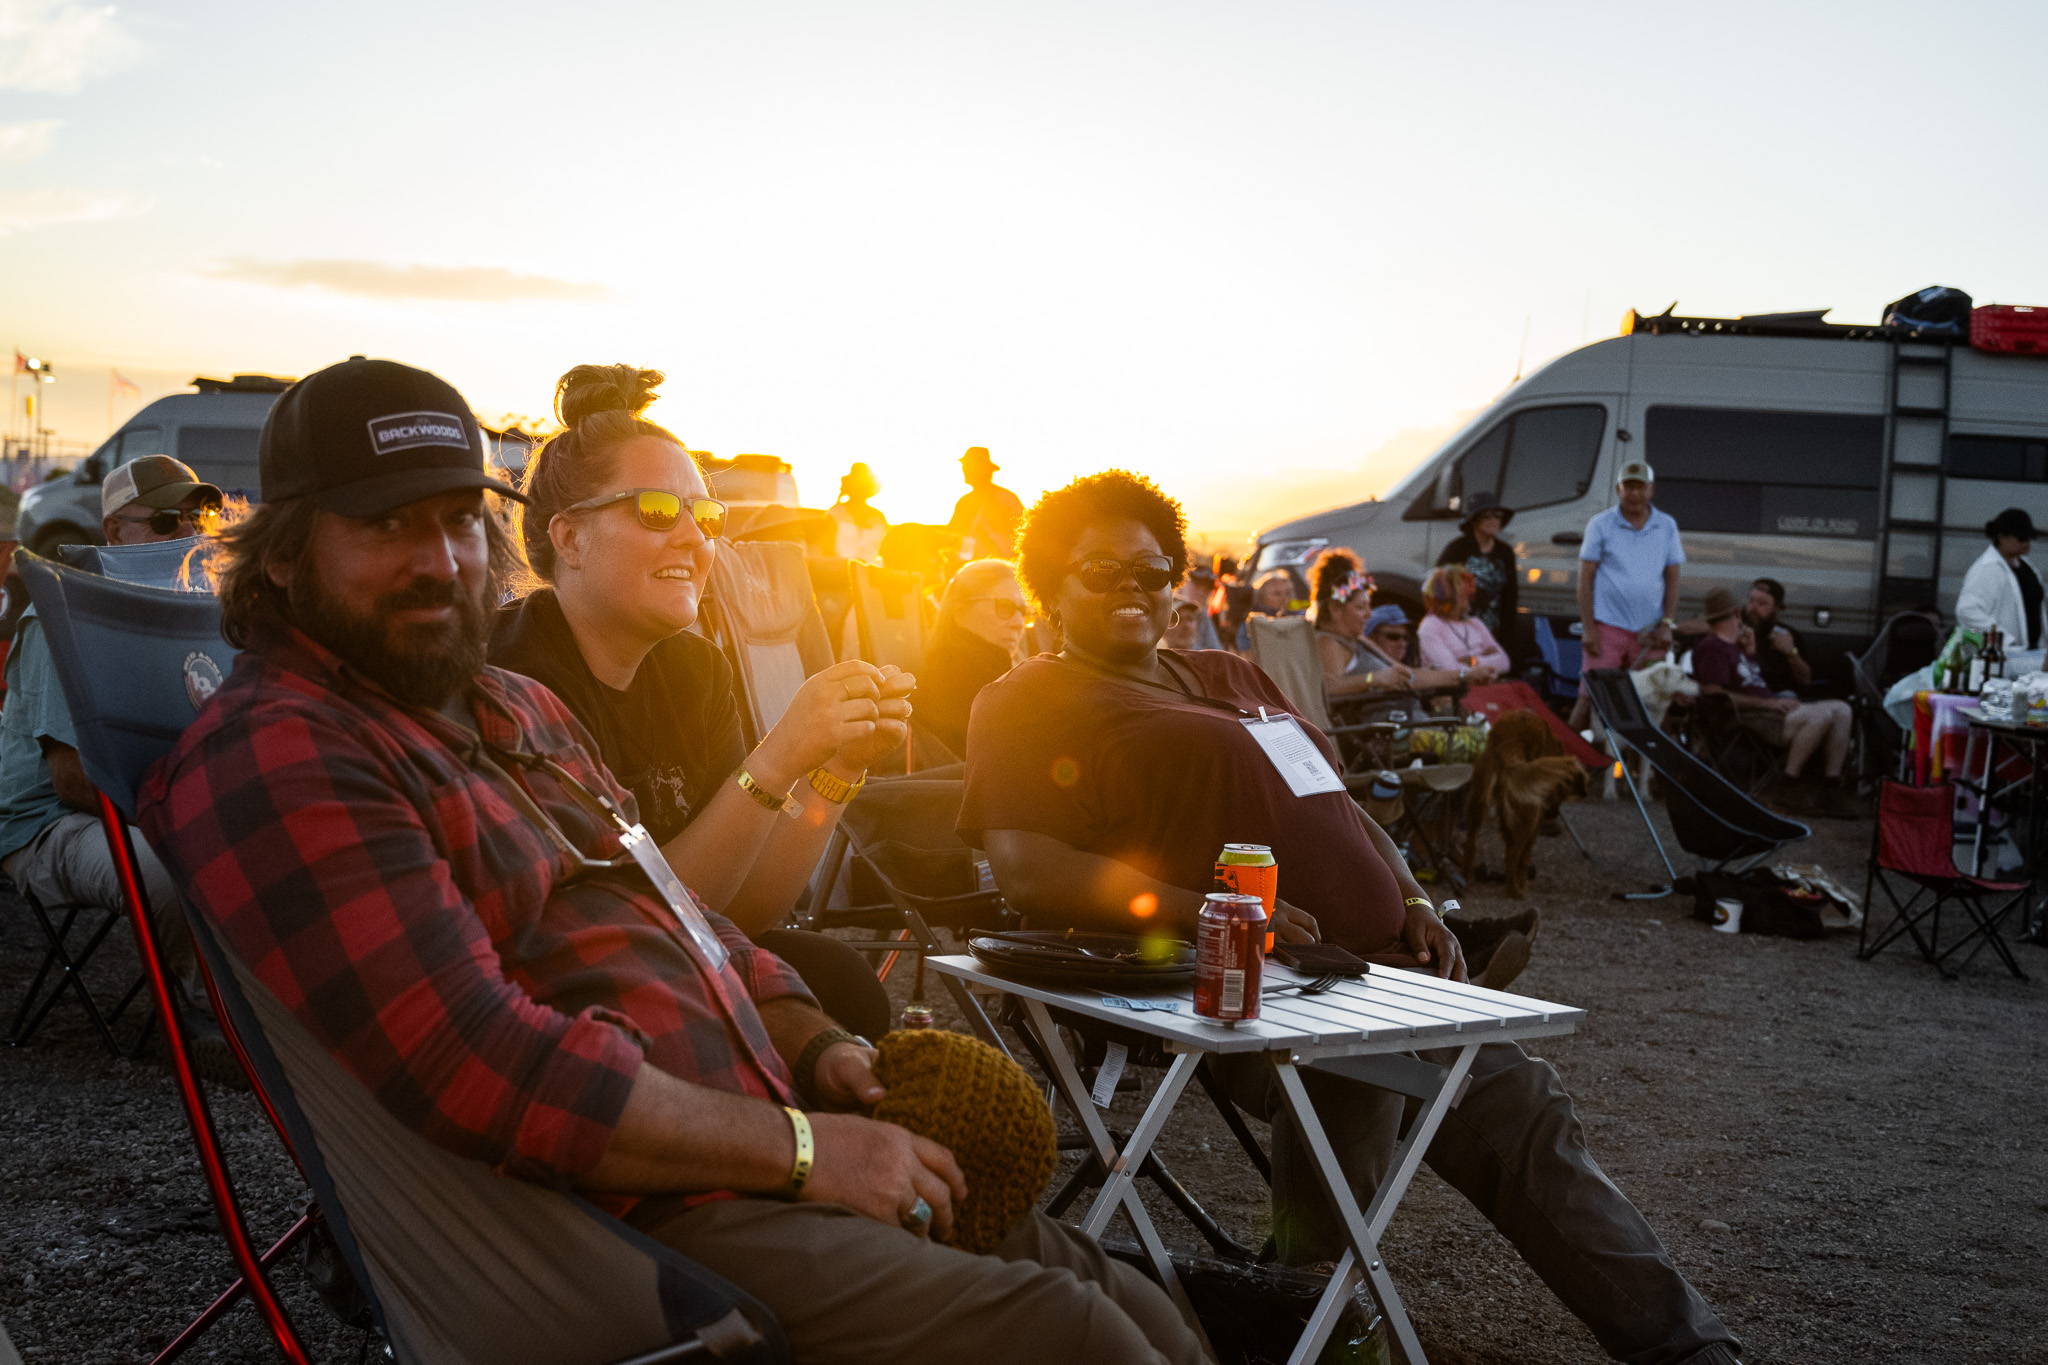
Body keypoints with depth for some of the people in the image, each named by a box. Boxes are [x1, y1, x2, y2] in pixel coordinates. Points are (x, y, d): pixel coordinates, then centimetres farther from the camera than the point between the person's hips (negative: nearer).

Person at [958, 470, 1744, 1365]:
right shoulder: (1029, 702, 2)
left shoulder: (1229, 676, 26)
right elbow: (1026, 868, -13)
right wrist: (1206, 911, -24)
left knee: (1518, 1114, 4)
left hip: (1380, 951, 8)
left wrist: (1412, 899, 8)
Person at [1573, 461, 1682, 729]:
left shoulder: (1667, 526, 10)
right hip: (1608, 627, -3)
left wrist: (1666, 623, 1)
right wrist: (1588, 628, -8)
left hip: (1649, 630, 3)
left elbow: (1672, 578, 12)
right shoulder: (1601, 524, 1)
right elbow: (1585, 578, -1)